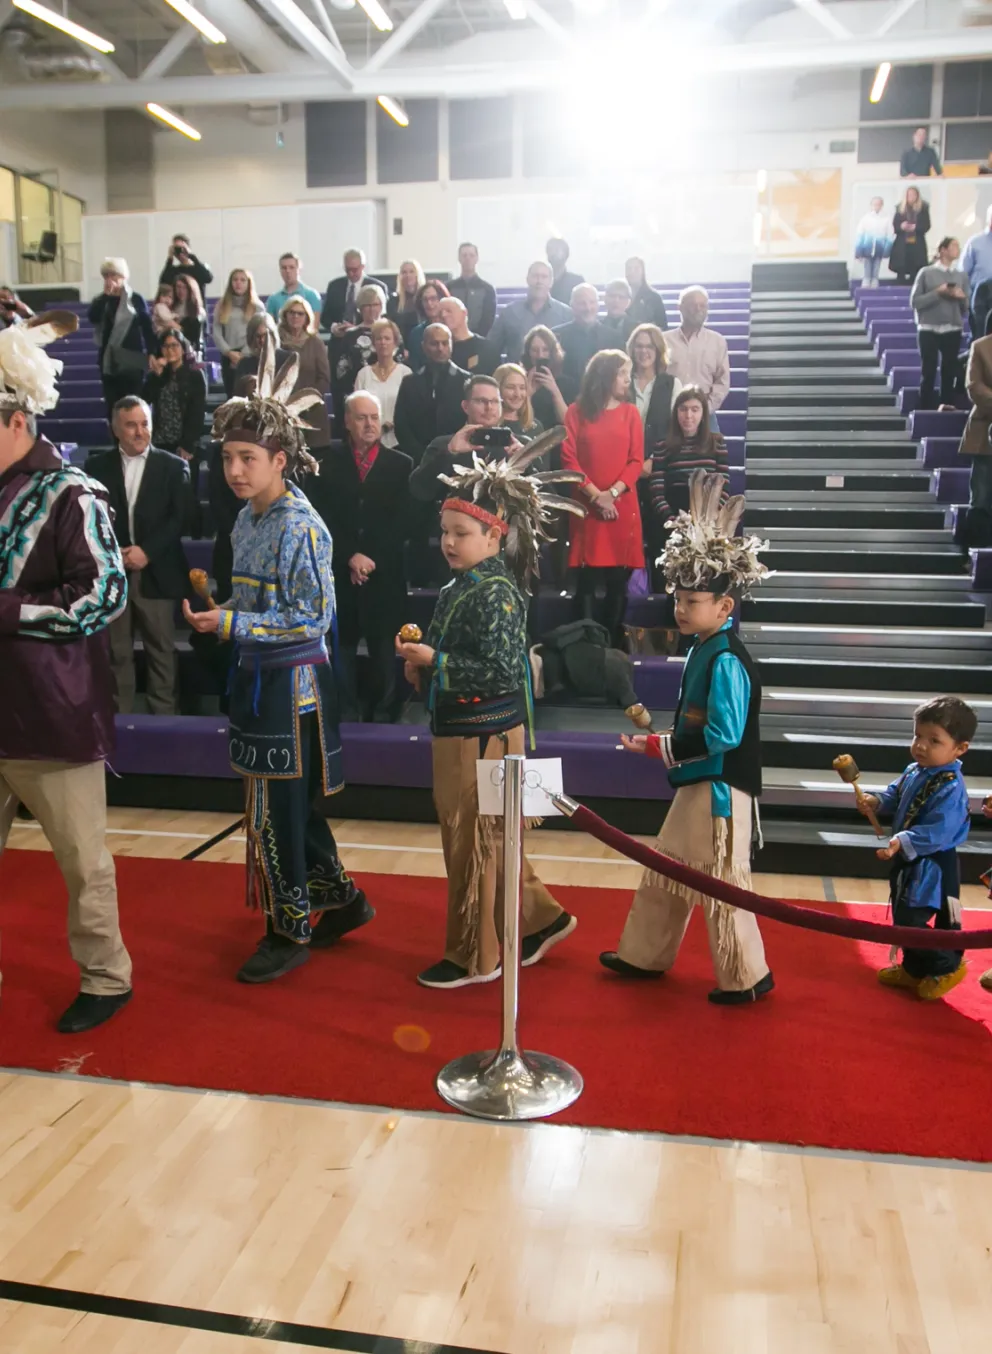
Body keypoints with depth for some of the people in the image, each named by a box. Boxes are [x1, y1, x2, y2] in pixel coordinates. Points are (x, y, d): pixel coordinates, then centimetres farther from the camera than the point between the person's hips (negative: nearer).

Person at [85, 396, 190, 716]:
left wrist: (146, 551, -13)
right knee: (116, 653, 7)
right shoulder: (97, 465, 9)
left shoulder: (173, 466, 4)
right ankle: (119, 718, 15)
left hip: (156, 574, -1)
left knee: (161, 652, 3)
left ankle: (163, 718, 11)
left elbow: (179, 518, -3)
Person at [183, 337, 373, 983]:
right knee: (292, 802, 16)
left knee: (276, 809, 1)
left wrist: (233, 624, -21)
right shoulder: (248, 519, 8)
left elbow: (312, 618, -20)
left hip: (293, 680, -8)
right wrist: (215, 609, 2)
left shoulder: (301, 526, -17)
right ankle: (341, 899, 33)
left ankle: (290, 932, 17)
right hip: (260, 676, 8)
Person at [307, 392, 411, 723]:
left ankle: (382, 717, 14)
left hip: (384, 575, 0)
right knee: (342, 647, 3)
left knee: (384, 650, 4)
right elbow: (321, 515, -1)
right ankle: (345, 716, 12)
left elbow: (401, 522, 1)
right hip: (339, 572, 0)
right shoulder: (327, 460, 6)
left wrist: (371, 559, -9)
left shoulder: (401, 464, 6)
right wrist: (351, 556, -12)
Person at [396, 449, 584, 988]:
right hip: (455, 729, 9)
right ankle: (539, 917, 35)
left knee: (471, 842, 4)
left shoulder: (496, 593, -18)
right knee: (487, 840, 19)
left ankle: (473, 957, 20)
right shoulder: (457, 587, 9)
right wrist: (422, 665, 1)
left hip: (483, 734, -9)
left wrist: (435, 661, -23)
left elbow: (501, 672, -25)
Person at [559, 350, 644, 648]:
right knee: (587, 579, -3)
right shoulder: (576, 412, 3)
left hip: (623, 505, 2)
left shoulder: (630, 413, 9)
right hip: (587, 506, -2)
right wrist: (596, 495, -11)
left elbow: (636, 461, 3)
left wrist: (612, 493, -11)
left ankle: (615, 644, 10)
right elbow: (569, 459, -2)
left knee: (618, 580, 2)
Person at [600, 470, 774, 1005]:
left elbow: (724, 736, -26)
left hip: (720, 789, -10)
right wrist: (659, 736, 2)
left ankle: (746, 977, 21)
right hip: (696, 783, 10)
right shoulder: (703, 649, 7)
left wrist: (659, 748, -21)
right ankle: (644, 955, 36)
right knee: (665, 870, 20)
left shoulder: (727, 660, -22)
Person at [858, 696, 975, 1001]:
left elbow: (936, 833, -33)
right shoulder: (914, 772, 1)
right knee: (904, 918, 20)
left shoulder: (950, 788, -27)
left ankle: (947, 966, 15)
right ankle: (913, 969, 38)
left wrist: (903, 843, -43)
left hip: (931, 868, -9)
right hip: (911, 862, 10)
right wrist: (876, 801, -3)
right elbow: (895, 797, 16)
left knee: (910, 922, -6)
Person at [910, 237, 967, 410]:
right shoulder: (926, 273, 0)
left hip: (953, 331, 3)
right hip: (928, 330, -3)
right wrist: (938, 293, -13)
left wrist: (961, 297, -8)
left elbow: (965, 308, 13)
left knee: (949, 373, 3)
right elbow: (915, 301, -4)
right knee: (929, 373, -1)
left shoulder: (961, 276, 10)